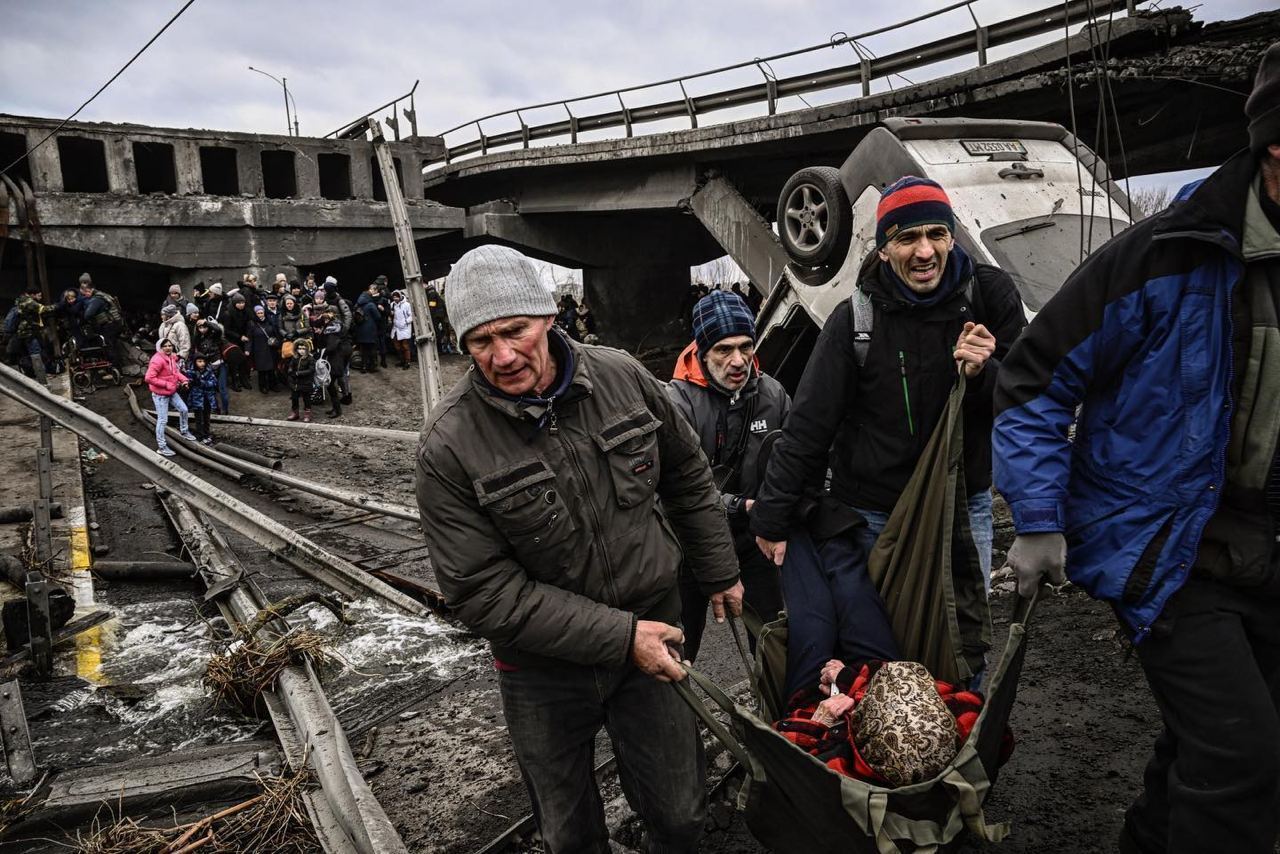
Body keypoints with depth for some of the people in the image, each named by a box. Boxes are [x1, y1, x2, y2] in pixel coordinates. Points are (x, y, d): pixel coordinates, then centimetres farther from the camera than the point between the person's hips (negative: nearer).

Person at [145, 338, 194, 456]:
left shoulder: (171, 357, 0)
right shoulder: (157, 360, -25)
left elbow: (175, 371, 14)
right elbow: (149, 378, -28)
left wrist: (183, 379, -6)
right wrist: (167, 384, -24)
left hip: (172, 392, 8)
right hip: (160, 394, -8)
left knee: (183, 409, 19)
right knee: (163, 420, 0)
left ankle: (184, 432, 43)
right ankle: (161, 447, 11)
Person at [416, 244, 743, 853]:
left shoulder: (622, 377, -11)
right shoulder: (448, 448, -21)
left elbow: (687, 475, 5)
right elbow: (483, 593, -20)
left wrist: (719, 573, 12)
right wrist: (619, 635, -22)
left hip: (652, 630, 2)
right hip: (545, 664, -2)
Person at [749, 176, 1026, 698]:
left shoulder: (989, 294, -6)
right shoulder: (855, 318, -10)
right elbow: (808, 425, -8)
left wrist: (984, 374, -24)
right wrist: (772, 517, -7)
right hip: (870, 514, -1)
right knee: (873, 650, 5)